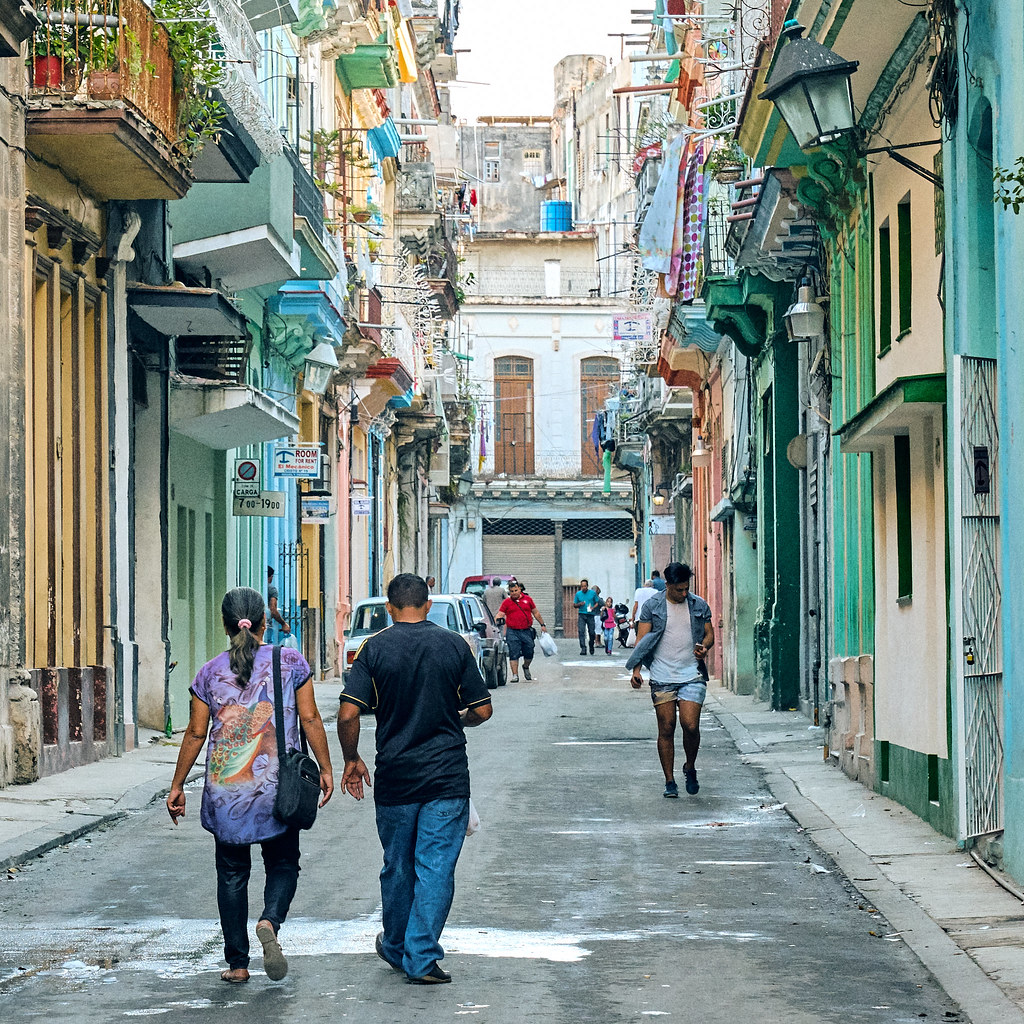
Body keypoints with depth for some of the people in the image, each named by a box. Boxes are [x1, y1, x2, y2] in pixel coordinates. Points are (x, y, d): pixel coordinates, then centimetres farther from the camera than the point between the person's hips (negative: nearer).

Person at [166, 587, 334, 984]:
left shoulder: (210, 673, 0)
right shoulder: (291, 662, -2)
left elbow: (196, 733, 3)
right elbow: (310, 720, -2)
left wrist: (177, 786, 11)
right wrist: (325, 769, 8)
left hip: (225, 789, 1)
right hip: (278, 787, -1)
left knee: (232, 873, 11)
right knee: (283, 863, 13)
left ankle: (237, 963, 11)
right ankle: (270, 920, -17)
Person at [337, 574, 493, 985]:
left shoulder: (374, 648, -4)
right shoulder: (455, 645, -1)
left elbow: (348, 715, -11)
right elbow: (482, 710, 1)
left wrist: (352, 760, 5)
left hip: (395, 776, 1)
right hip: (448, 777, -1)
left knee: (398, 866, 16)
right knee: (436, 867, 1)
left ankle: (396, 948, 32)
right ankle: (421, 958, -4)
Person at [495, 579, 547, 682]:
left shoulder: (528, 599, 9)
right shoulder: (506, 602, 5)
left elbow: (535, 613, 17)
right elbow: (500, 614, 0)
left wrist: (542, 624, 20)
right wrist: (496, 620, -20)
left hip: (527, 631, 2)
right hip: (512, 632, -2)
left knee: (529, 653, 6)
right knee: (514, 654, -5)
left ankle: (526, 667, 35)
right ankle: (515, 675, 0)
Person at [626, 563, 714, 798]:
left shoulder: (699, 605, 7)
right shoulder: (652, 606, 2)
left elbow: (709, 633, 15)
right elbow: (642, 639, 1)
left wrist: (704, 647, -8)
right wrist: (636, 670, -10)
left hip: (692, 675, 0)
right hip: (662, 678, 0)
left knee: (690, 726, -11)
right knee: (666, 729, 0)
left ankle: (690, 768, 17)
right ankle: (669, 782, 9)